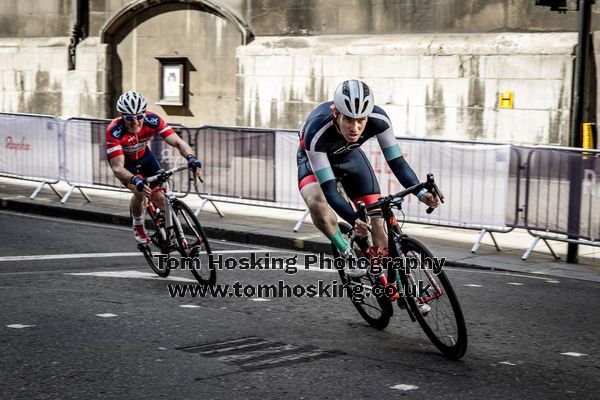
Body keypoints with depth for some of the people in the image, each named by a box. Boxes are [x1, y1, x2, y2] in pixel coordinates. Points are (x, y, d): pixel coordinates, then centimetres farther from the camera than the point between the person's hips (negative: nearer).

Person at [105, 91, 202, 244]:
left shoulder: (152, 120, -31)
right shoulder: (114, 131, -39)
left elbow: (178, 142, -34)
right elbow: (117, 168, -43)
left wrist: (191, 157, -54)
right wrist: (135, 180, -62)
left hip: (143, 156, 3)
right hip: (123, 160, -3)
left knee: (160, 197, -8)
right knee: (140, 192, -24)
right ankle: (138, 228, 4)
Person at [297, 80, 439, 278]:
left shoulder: (378, 119, -33)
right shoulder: (316, 132, -43)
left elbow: (397, 161, -26)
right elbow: (329, 190, -42)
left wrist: (421, 192, -43)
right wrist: (354, 220, -56)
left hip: (349, 155, 3)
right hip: (314, 160, -3)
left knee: (376, 222, -7)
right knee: (316, 203, -35)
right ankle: (347, 254, -11)